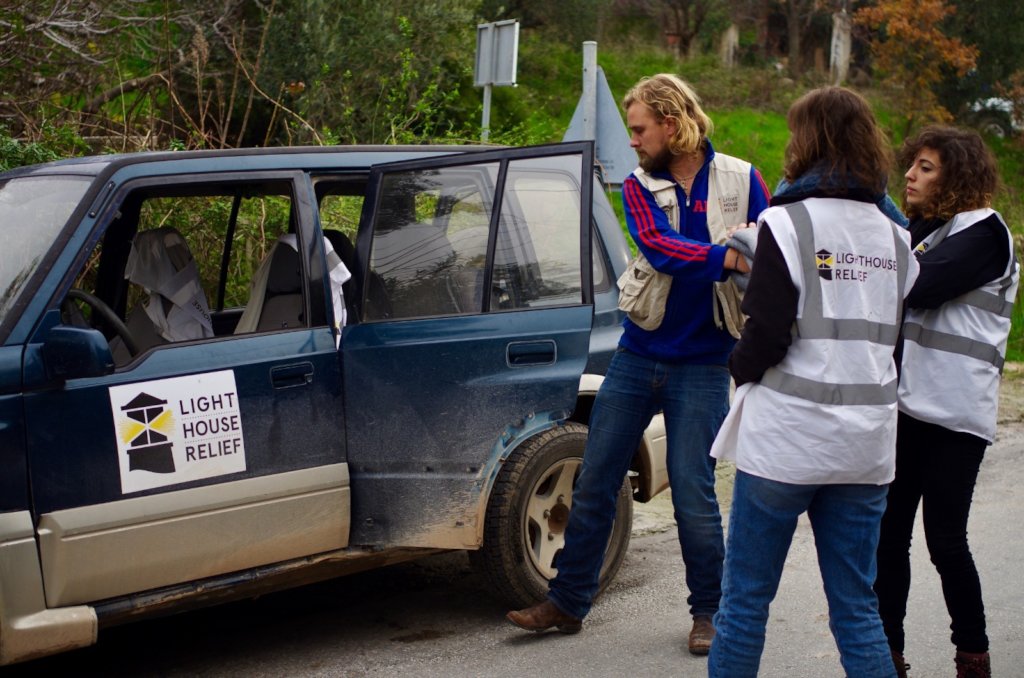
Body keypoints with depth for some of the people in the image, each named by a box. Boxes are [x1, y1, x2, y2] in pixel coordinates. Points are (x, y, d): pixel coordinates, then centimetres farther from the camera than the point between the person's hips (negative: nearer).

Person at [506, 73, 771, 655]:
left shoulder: (740, 180, -2)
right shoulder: (639, 187, 2)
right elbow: (658, 247, -17)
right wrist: (724, 258, -33)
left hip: (701, 364, -3)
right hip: (638, 355, 3)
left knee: (694, 494, -1)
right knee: (594, 482, 7)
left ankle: (708, 612, 19)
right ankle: (568, 602, 20)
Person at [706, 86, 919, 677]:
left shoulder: (788, 223, -10)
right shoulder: (895, 236, 9)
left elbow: (768, 334, -14)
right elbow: (894, 335, 13)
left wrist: (741, 367, 4)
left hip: (787, 435, -5)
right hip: (867, 445, 6)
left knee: (746, 600, 6)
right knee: (857, 608, 13)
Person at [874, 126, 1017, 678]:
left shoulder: (983, 230, -8)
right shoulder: (922, 228, 17)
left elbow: (918, 287, -21)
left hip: (955, 411, -7)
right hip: (906, 402, 7)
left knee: (945, 540, -2)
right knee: (888, 534, 7)